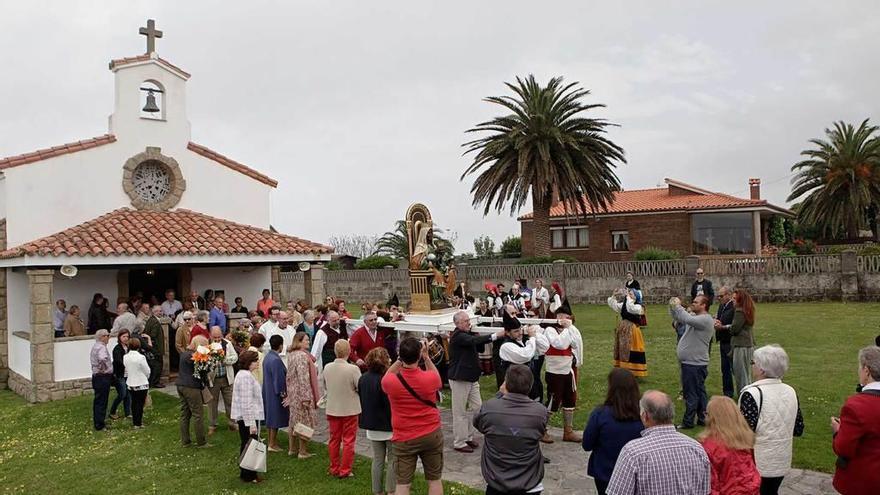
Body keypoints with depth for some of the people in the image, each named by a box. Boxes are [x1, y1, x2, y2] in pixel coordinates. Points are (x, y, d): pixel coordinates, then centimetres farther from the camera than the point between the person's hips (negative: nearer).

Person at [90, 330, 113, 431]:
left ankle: (98, 422, 28)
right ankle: (100, 425, 3)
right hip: (103, 377, -10)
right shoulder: (101, 347, -19)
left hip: (96, 376, 10)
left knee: (98, 400, 18)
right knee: (101, 401, -3)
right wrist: (104, 368, -22)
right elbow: (103, 359, -38)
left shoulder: (95, 346, 14)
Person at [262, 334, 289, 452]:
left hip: (268, 392, 9)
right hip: (276, 394, -9)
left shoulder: (267, 357, 6)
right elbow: (279, 378, -21)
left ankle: (272, 442, 26)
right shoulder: (276, 360, -24)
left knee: (271, 418, 17)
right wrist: (282, 392, -11)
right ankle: (272, 445, 9)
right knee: (275, 419, 1)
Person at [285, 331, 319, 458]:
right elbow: (303, 378, -24)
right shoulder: (303, 356, -21)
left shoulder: (291, 355, 8)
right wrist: (306, 398, -21)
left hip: (293, 393, 9)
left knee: (294, 421, 17)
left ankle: (291, 449, 27)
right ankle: (303, 452, 11)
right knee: (304, 422, 3)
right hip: (302, 394, -9)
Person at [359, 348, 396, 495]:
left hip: (372, 427, 7)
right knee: (393, 461, 7)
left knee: (377, 460, 17)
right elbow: (391, 404, -20)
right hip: (389, 426, -7)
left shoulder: (363, 378, 1)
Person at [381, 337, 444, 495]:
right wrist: (426, 357, 6)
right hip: (431, 435, 1)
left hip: (403, 439, -1)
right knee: (434, 480, 14)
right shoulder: (430, 378, -16)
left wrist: (400, 359, 2)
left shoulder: (391, 381, -17)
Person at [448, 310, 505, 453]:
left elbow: (479, 348, 13)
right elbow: (474, 341, -33)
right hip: (459, 379, -9)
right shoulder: (457, 336, -17)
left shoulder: (467, 334, 12)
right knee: (460, 412, 0)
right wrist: (495, 335, -38)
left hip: (472, 377, 9)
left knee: (477, 407, 10)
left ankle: (469, 436, 23)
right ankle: (459, 443, 10)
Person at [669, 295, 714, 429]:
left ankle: (688, 422, 1)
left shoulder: (705, 319, -15)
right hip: (690, 361, 10)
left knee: (691, 394, -4)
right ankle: (703, 419, 24)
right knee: (699, 392, 16)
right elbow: (677, 318, 20)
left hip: (695, 364, -10)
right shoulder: (695, 317, 15)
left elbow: (687, 319, -31)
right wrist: (673, 307, 2)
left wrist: (677, 306, -19)